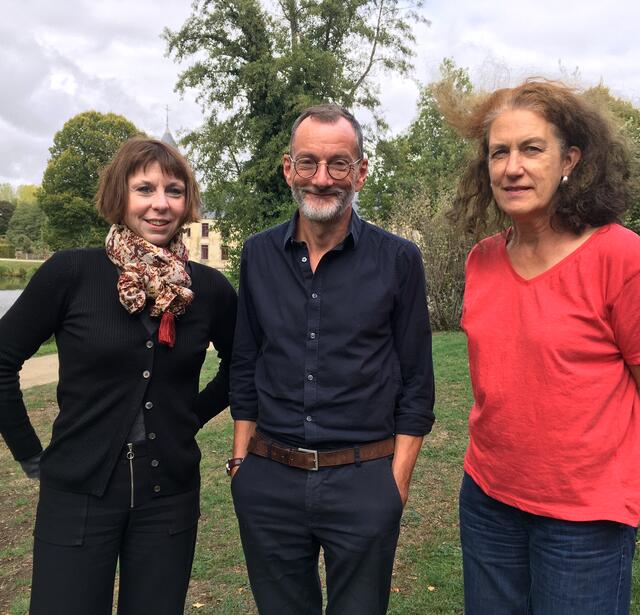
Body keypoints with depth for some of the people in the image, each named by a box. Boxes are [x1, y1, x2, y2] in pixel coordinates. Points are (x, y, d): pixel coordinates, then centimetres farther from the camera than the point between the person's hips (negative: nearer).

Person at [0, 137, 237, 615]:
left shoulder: (210, 288, -3)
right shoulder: (71, 271, -9)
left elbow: (239, 369, 15)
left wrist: (191, 416, 7)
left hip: (170, 497, 2)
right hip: (78, 494, -2)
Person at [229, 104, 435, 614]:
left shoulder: (398, 260, -6)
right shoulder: (258, 255, 2)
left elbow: (416, 384, -2)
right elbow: (245, 369, 10)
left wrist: (397, 482, -6)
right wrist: (240, 461, 7)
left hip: (363, 480, -2)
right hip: (269, 481, 3)